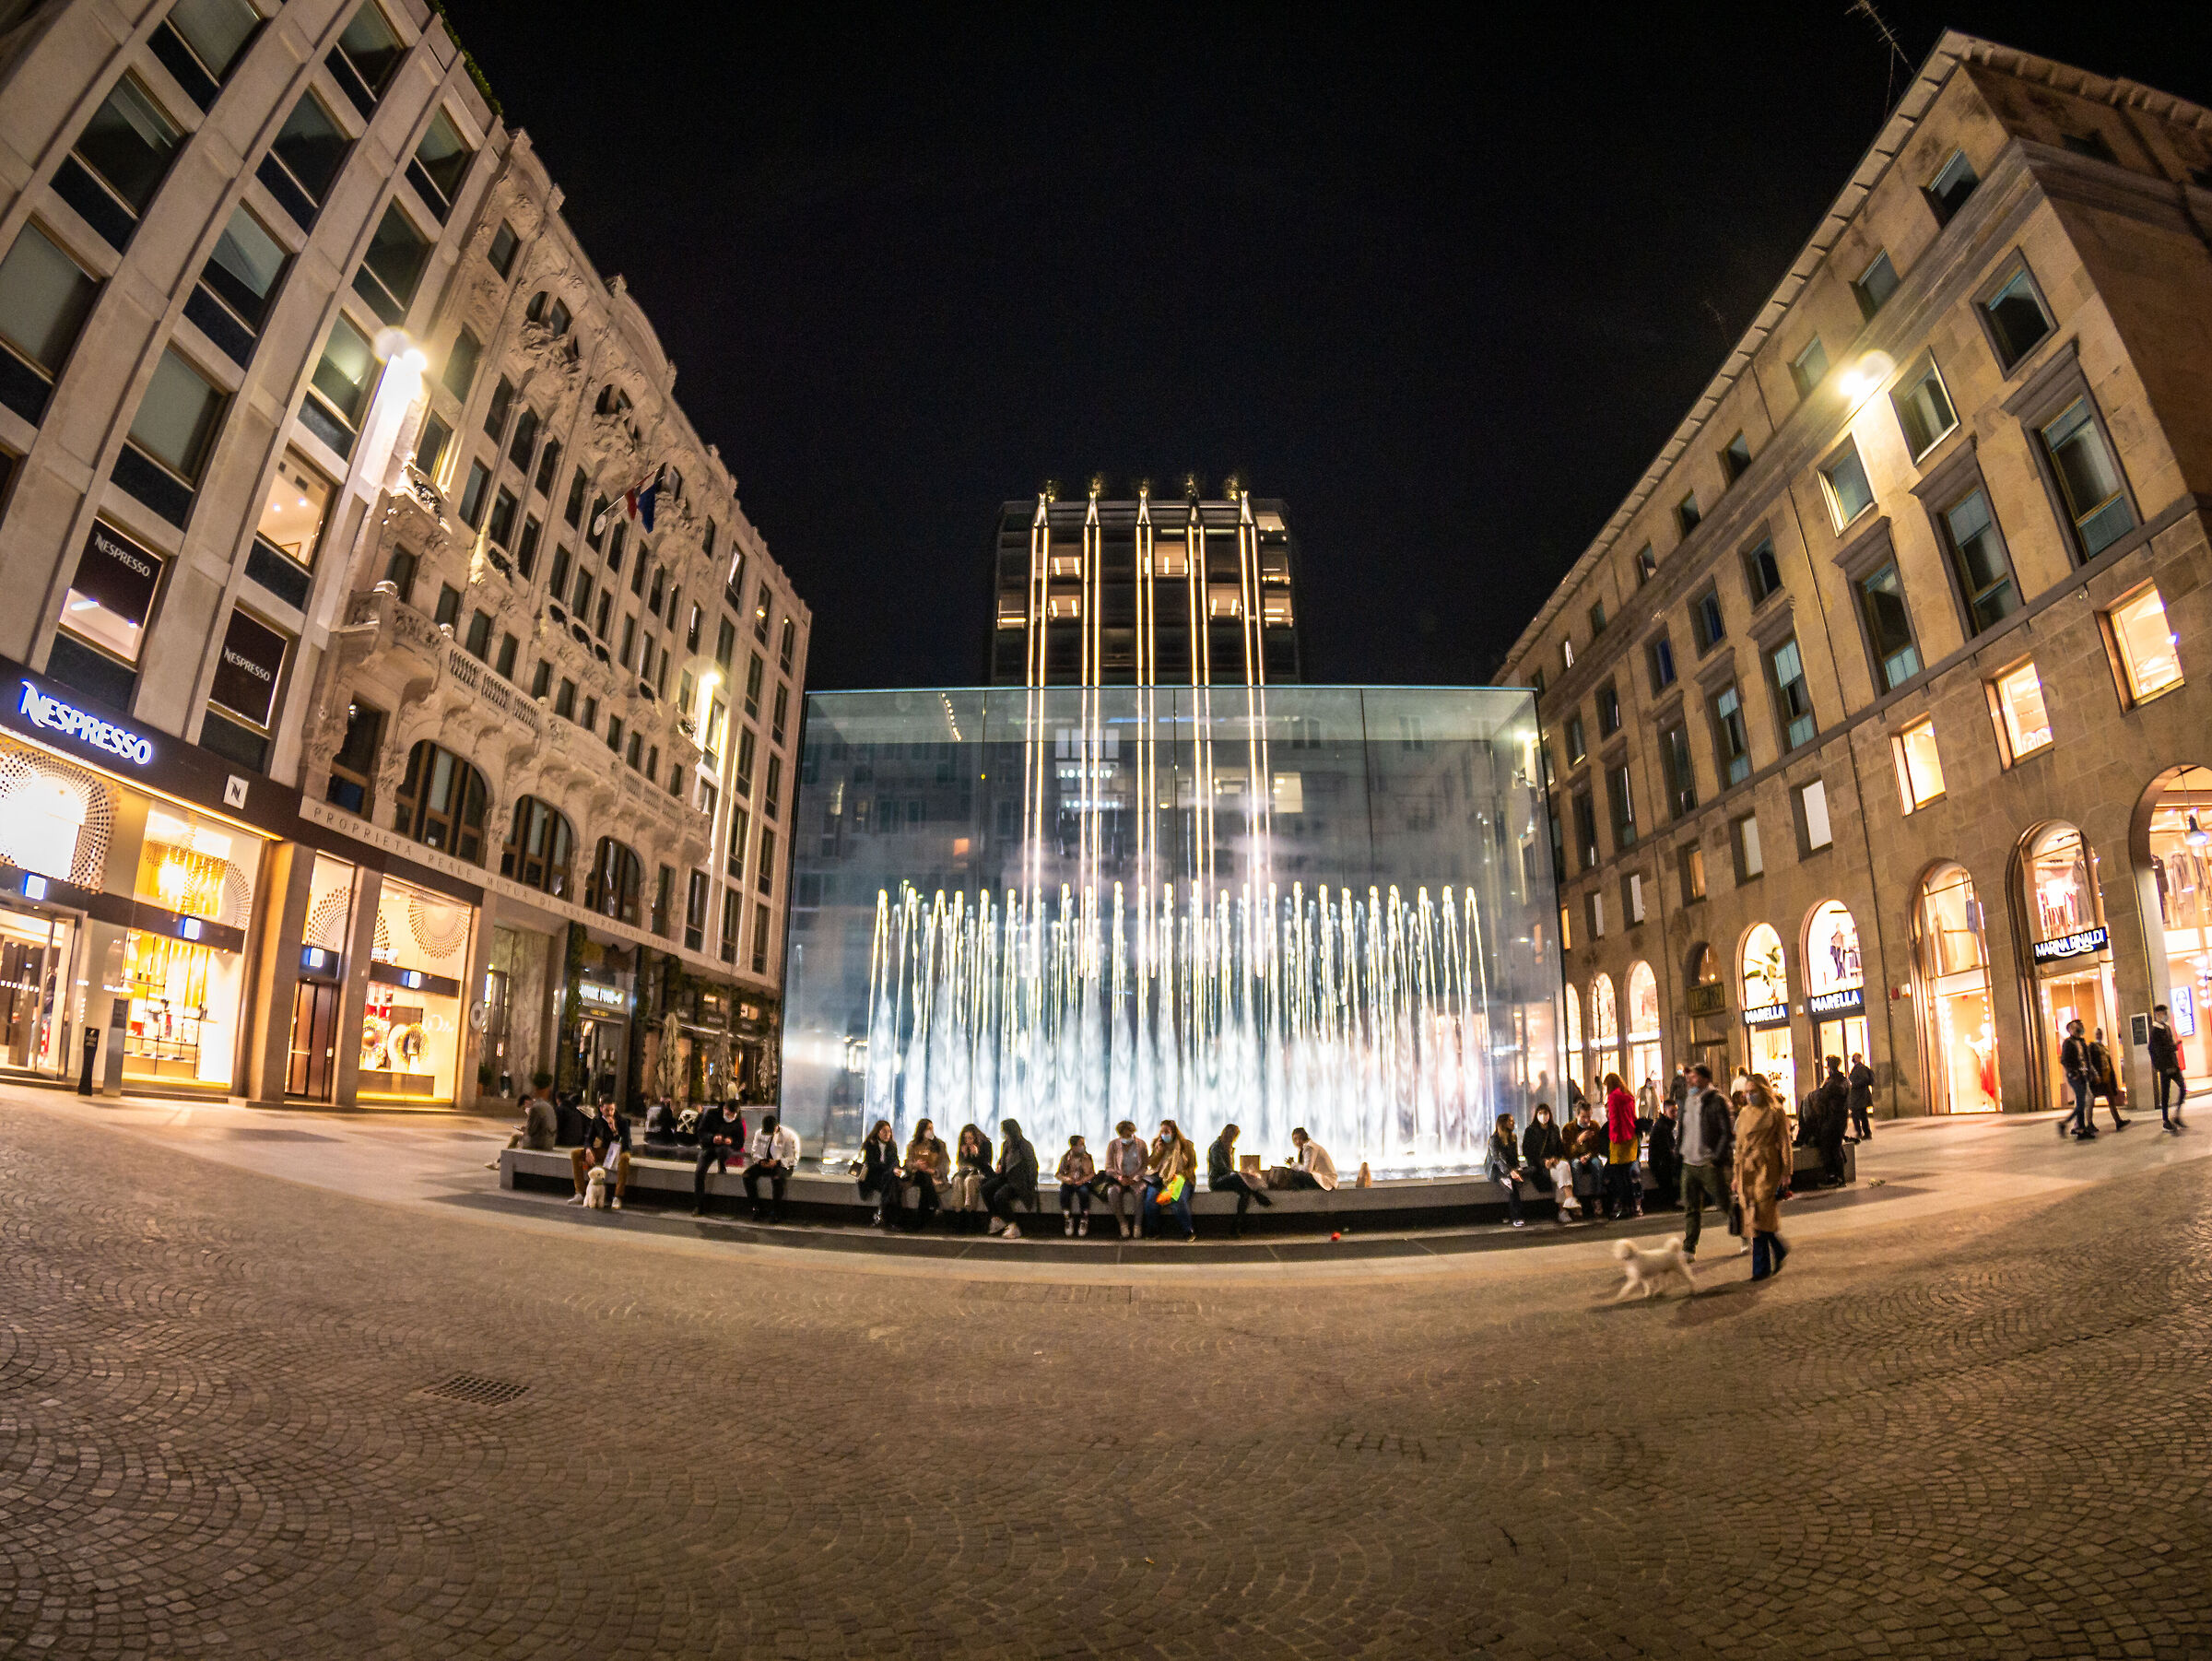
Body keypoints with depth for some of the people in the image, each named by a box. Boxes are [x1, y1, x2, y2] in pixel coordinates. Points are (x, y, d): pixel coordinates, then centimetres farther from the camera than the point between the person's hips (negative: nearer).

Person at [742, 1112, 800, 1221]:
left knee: (777, 1178, -37)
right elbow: (754, 1152, 13)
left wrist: (777, 1162, -23)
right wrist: (760, 1161, -9)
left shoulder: (789, 1136, -10)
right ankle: (756, 1208, -14)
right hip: (764, 1164, 5)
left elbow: (793, 1158, -8)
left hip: (782, 1165, -5)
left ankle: (775, 1212, -24)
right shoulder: (759, 1133, 6)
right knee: (747, 1175, -22)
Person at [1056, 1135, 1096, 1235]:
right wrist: (1065, 1178, -15)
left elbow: (1090, 1173, -4)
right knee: (1064, 1192, -32)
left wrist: (1084, 1159, -13)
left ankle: (1084, 1220, -19)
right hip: (1069, 1183, 1)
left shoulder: (1087, 1157, 4)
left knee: (1083, 1191, -34)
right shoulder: (1066, 1157, 5)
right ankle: (1068, 1219, -16)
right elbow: (1058, 1173, 4)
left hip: (1082, 1183, -1)